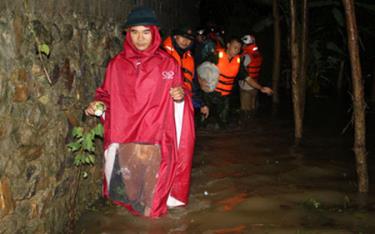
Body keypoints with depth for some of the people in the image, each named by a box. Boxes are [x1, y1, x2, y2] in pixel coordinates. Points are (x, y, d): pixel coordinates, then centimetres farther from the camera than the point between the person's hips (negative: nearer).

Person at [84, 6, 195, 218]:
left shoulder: (168, 64, 2)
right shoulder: (117, 64, 4)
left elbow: (179, 97, 8)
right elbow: (108, 96, 12)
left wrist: (181, 97, -14)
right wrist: (98, 104, -7)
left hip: (156, 139, -1)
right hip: (124, 139, 1)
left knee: (152, 183, 5)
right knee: (128, 183, 9)